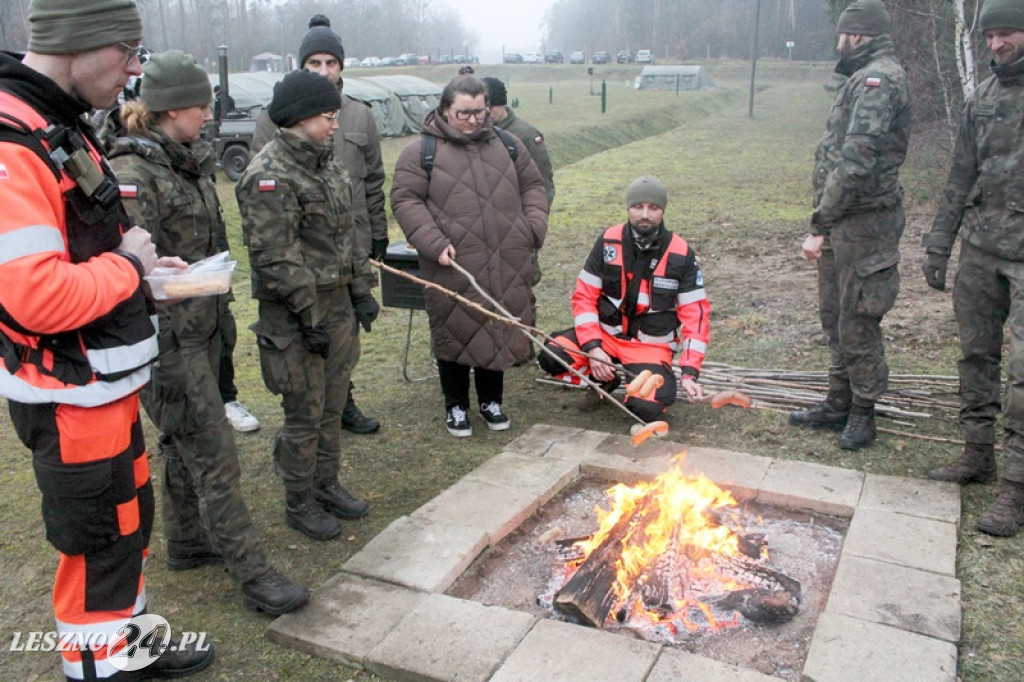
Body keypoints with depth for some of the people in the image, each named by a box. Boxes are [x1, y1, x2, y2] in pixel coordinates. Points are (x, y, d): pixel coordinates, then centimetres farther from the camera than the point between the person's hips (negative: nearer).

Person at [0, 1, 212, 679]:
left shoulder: (60, 126, 9)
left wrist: (146, 267, 4)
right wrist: (126, 264, -16)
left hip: (107, 381, 10)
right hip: (71, 397, -10)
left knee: (132, 517, 22)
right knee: (100, 541, 7)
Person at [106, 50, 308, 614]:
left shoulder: (189, 162, 10)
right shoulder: (133, 175, -18)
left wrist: (221, 315, 20)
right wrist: (162, 364, -21)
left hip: (201, 330, 9)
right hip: (168, 344, -9)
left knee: (186, 443, 20)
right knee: (214, 458, -4)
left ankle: (186, 542, 36)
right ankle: (252, 574, 5)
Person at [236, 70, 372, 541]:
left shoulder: (324, 163, 12)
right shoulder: (269, 176, -17)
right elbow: (276, 258, -22)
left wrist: (360, 289, 15)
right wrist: (309, 316, -21)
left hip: (337, 305, 9)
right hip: (296, 314, -8)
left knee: (332, 407, 18)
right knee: (305, 415, 3)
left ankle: (326, 485, 35)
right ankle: (299, 502, 21)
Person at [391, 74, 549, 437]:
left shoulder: (507, 144, 12)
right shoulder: (421, 151, -2)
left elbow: (532, 184, 18)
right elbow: (404, 199, -5)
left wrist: (534, 227, 3)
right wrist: (434, 243, -16)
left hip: (507, 264, 4)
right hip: (454, 267, -4)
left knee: (501, 330, 12)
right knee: (456, 332, 6)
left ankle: (491, 400, 30)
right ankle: (456, 406, 23)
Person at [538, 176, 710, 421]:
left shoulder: (682, 255, -11)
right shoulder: (608, 242, -6)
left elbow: (695, 315, -10)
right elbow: (584, 296, -4)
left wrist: (689, 373, -20)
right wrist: (592, 347, -18)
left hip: (652, 346, -2)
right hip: (606, 334, 2)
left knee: (647, 409, -26)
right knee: (551, 357, -22)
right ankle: (604, 380, 8)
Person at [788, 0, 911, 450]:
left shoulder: (878, 79, -15)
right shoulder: (863, 79, 16)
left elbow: (855, 162, -24)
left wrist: (820, 225, -22)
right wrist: (823, 223, 10)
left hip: (863, 223, -10)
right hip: (843, 221, 10)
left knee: (857, 322, 0)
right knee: (834, 316, 17)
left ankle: (863, 414, 16)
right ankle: (839, 402, 31)